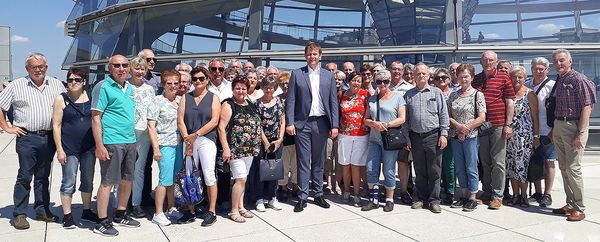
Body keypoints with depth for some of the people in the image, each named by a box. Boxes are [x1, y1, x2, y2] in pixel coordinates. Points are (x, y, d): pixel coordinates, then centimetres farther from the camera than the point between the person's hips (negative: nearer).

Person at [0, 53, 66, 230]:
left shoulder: (56, 85, 9)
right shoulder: (16, 86, 2)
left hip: (49, 138, 3)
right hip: (26, 137, -3)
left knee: (43, 176, 12)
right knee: (25, 177, -1)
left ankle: (42, 210, 22)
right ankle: (19, 214, 9)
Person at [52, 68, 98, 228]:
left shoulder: (90, 97, 6)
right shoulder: (61, 99, -3)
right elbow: (56, 125, -5)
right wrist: (59, 149, -10)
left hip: (89, 148, 4)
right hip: (69, 149, -3)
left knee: (88, 181, 12)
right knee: (68, 183, 3)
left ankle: (87, 211, 26)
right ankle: (67, 215, 14)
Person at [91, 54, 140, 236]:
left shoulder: (130, 88, 14)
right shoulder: (103, 87, -8)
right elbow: (95, 118, -12)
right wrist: (99, 146, -18)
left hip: (130, 142, 8)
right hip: (111, 143, -7)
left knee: (127, 180, 14)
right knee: (108, 182, -1)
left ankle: (120, 215, 29)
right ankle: (102, 222, 9)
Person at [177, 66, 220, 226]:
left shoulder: (213, 98, 6)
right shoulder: (185, 98, 14)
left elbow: (214, 121, -5)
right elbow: (180, 120, 5)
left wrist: (196, 134, -10)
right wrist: (187, 139, -7)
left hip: (207, 140, -3)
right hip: (188, 140, 3)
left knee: (209, 175, -5)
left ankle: (212, 211, 3)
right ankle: (191, 211, 13)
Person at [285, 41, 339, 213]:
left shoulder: (328, 76, 9)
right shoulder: (297, 74, 4)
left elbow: (333, 102, 6)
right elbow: (290, 100, 0)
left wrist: (335, 125, 0)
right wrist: (289, 123, -8)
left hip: (321, 123, 2)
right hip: (302, 123, -2)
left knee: (318, 161, 11)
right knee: (303, 162, 1)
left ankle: (318, 195, 21)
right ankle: (302, 197, 8)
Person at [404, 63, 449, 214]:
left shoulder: (436, 92, 6)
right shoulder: (409, 95, 11)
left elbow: (443, 115, 3)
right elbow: (406, 118, 12)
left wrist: (443, 134, -5)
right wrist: (407, 137, 6)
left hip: (433, 135, -2)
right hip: (415, 137, 2)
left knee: (434, 171, 1)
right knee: (419, 171, 9)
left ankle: (434, 200, 9)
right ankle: (421, 198, 20)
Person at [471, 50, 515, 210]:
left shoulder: (503, 78, 0)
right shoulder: (475, 79, 12)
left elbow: (510, 102, -2)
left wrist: (508, 125, -8)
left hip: (498, 125, -4)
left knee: (498, 162, -2)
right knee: (484, 162, 10)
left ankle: (497, 196, 5)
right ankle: (486, 192, 20)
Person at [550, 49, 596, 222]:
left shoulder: (579, 79, -9)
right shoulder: (558, 81, 15)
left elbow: (587, 108, -14)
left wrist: (580, 134, -19)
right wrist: (553, 130, 15)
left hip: (574, 126, -8)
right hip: (558, 126, 8)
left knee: (572, 168, -9)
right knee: (563, 168, 11)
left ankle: (579, 209, 1)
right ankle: (570, 204, 21)